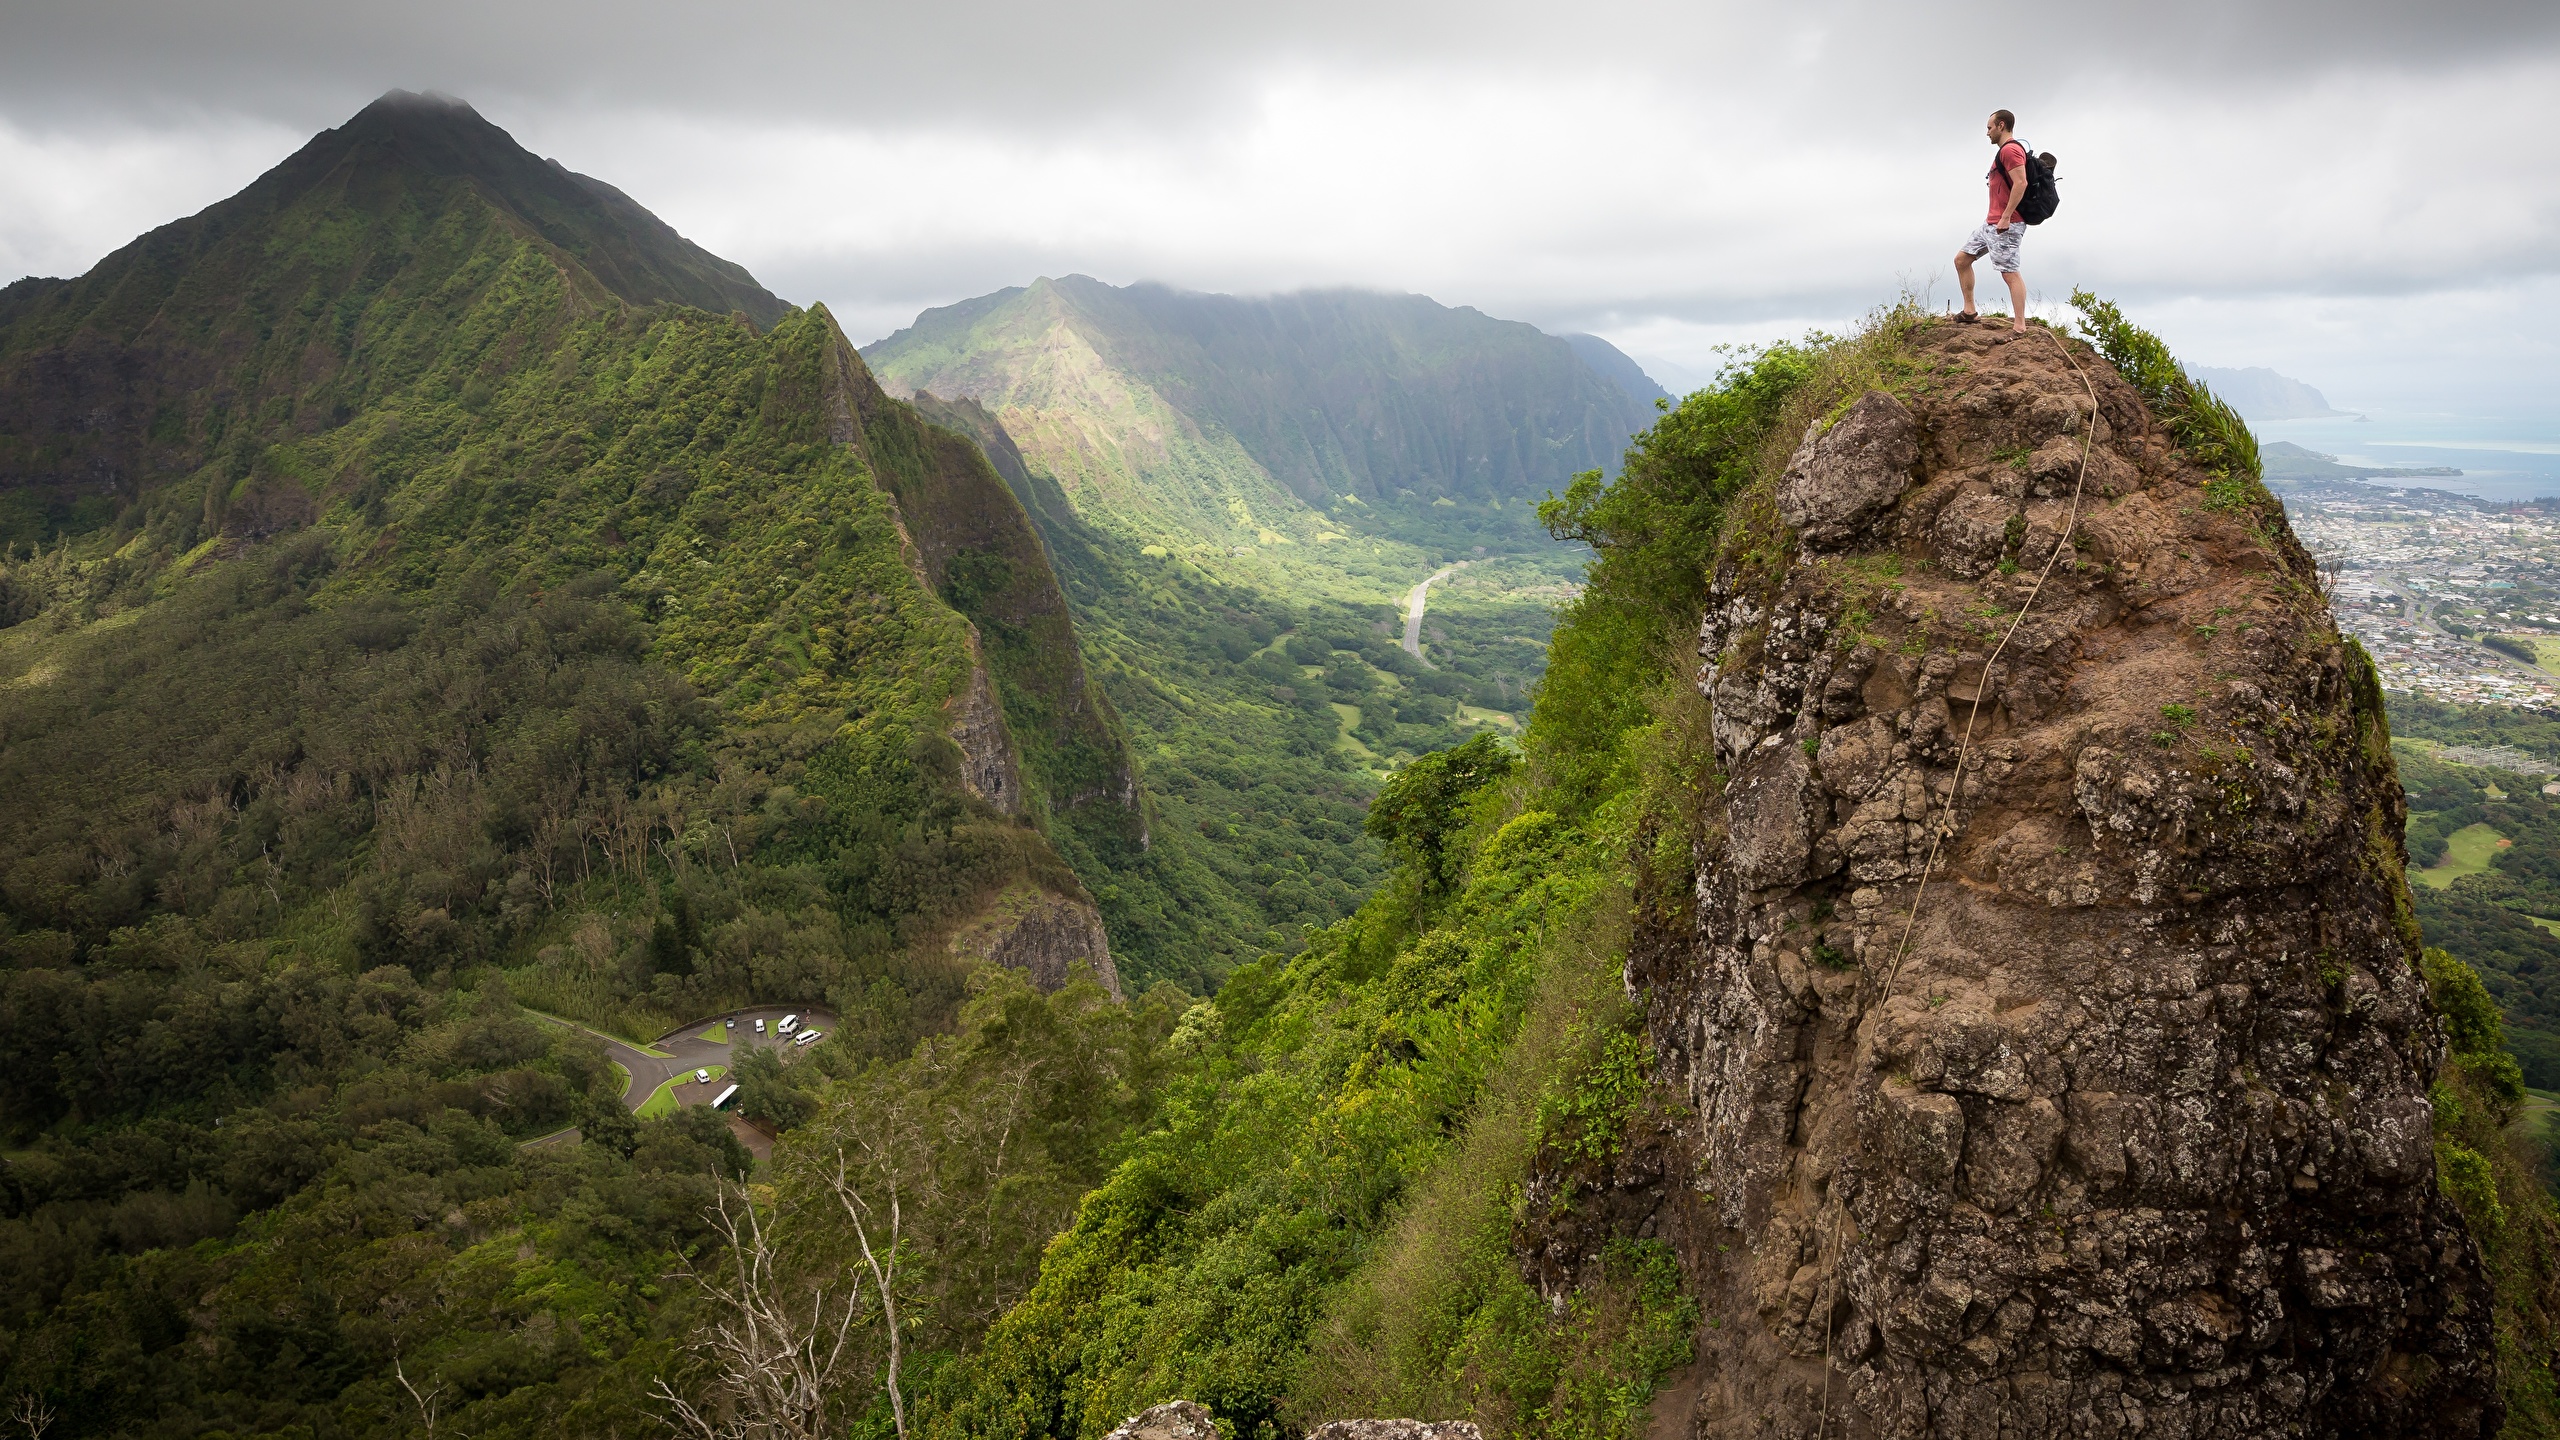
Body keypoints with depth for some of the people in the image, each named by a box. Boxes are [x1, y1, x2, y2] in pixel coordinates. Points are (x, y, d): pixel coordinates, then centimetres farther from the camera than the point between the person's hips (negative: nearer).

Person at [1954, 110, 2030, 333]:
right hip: (1991, 223, 11)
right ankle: (1969, 312, 18)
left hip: (2005, 225, -11)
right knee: (1961, 259, 15)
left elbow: (2021, 183, -24)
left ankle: (2020, 326, -16)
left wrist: (2006, 217, -26)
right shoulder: (2005, 151, 20)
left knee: (2010, 273, -13)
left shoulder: (2010, 149, -13)